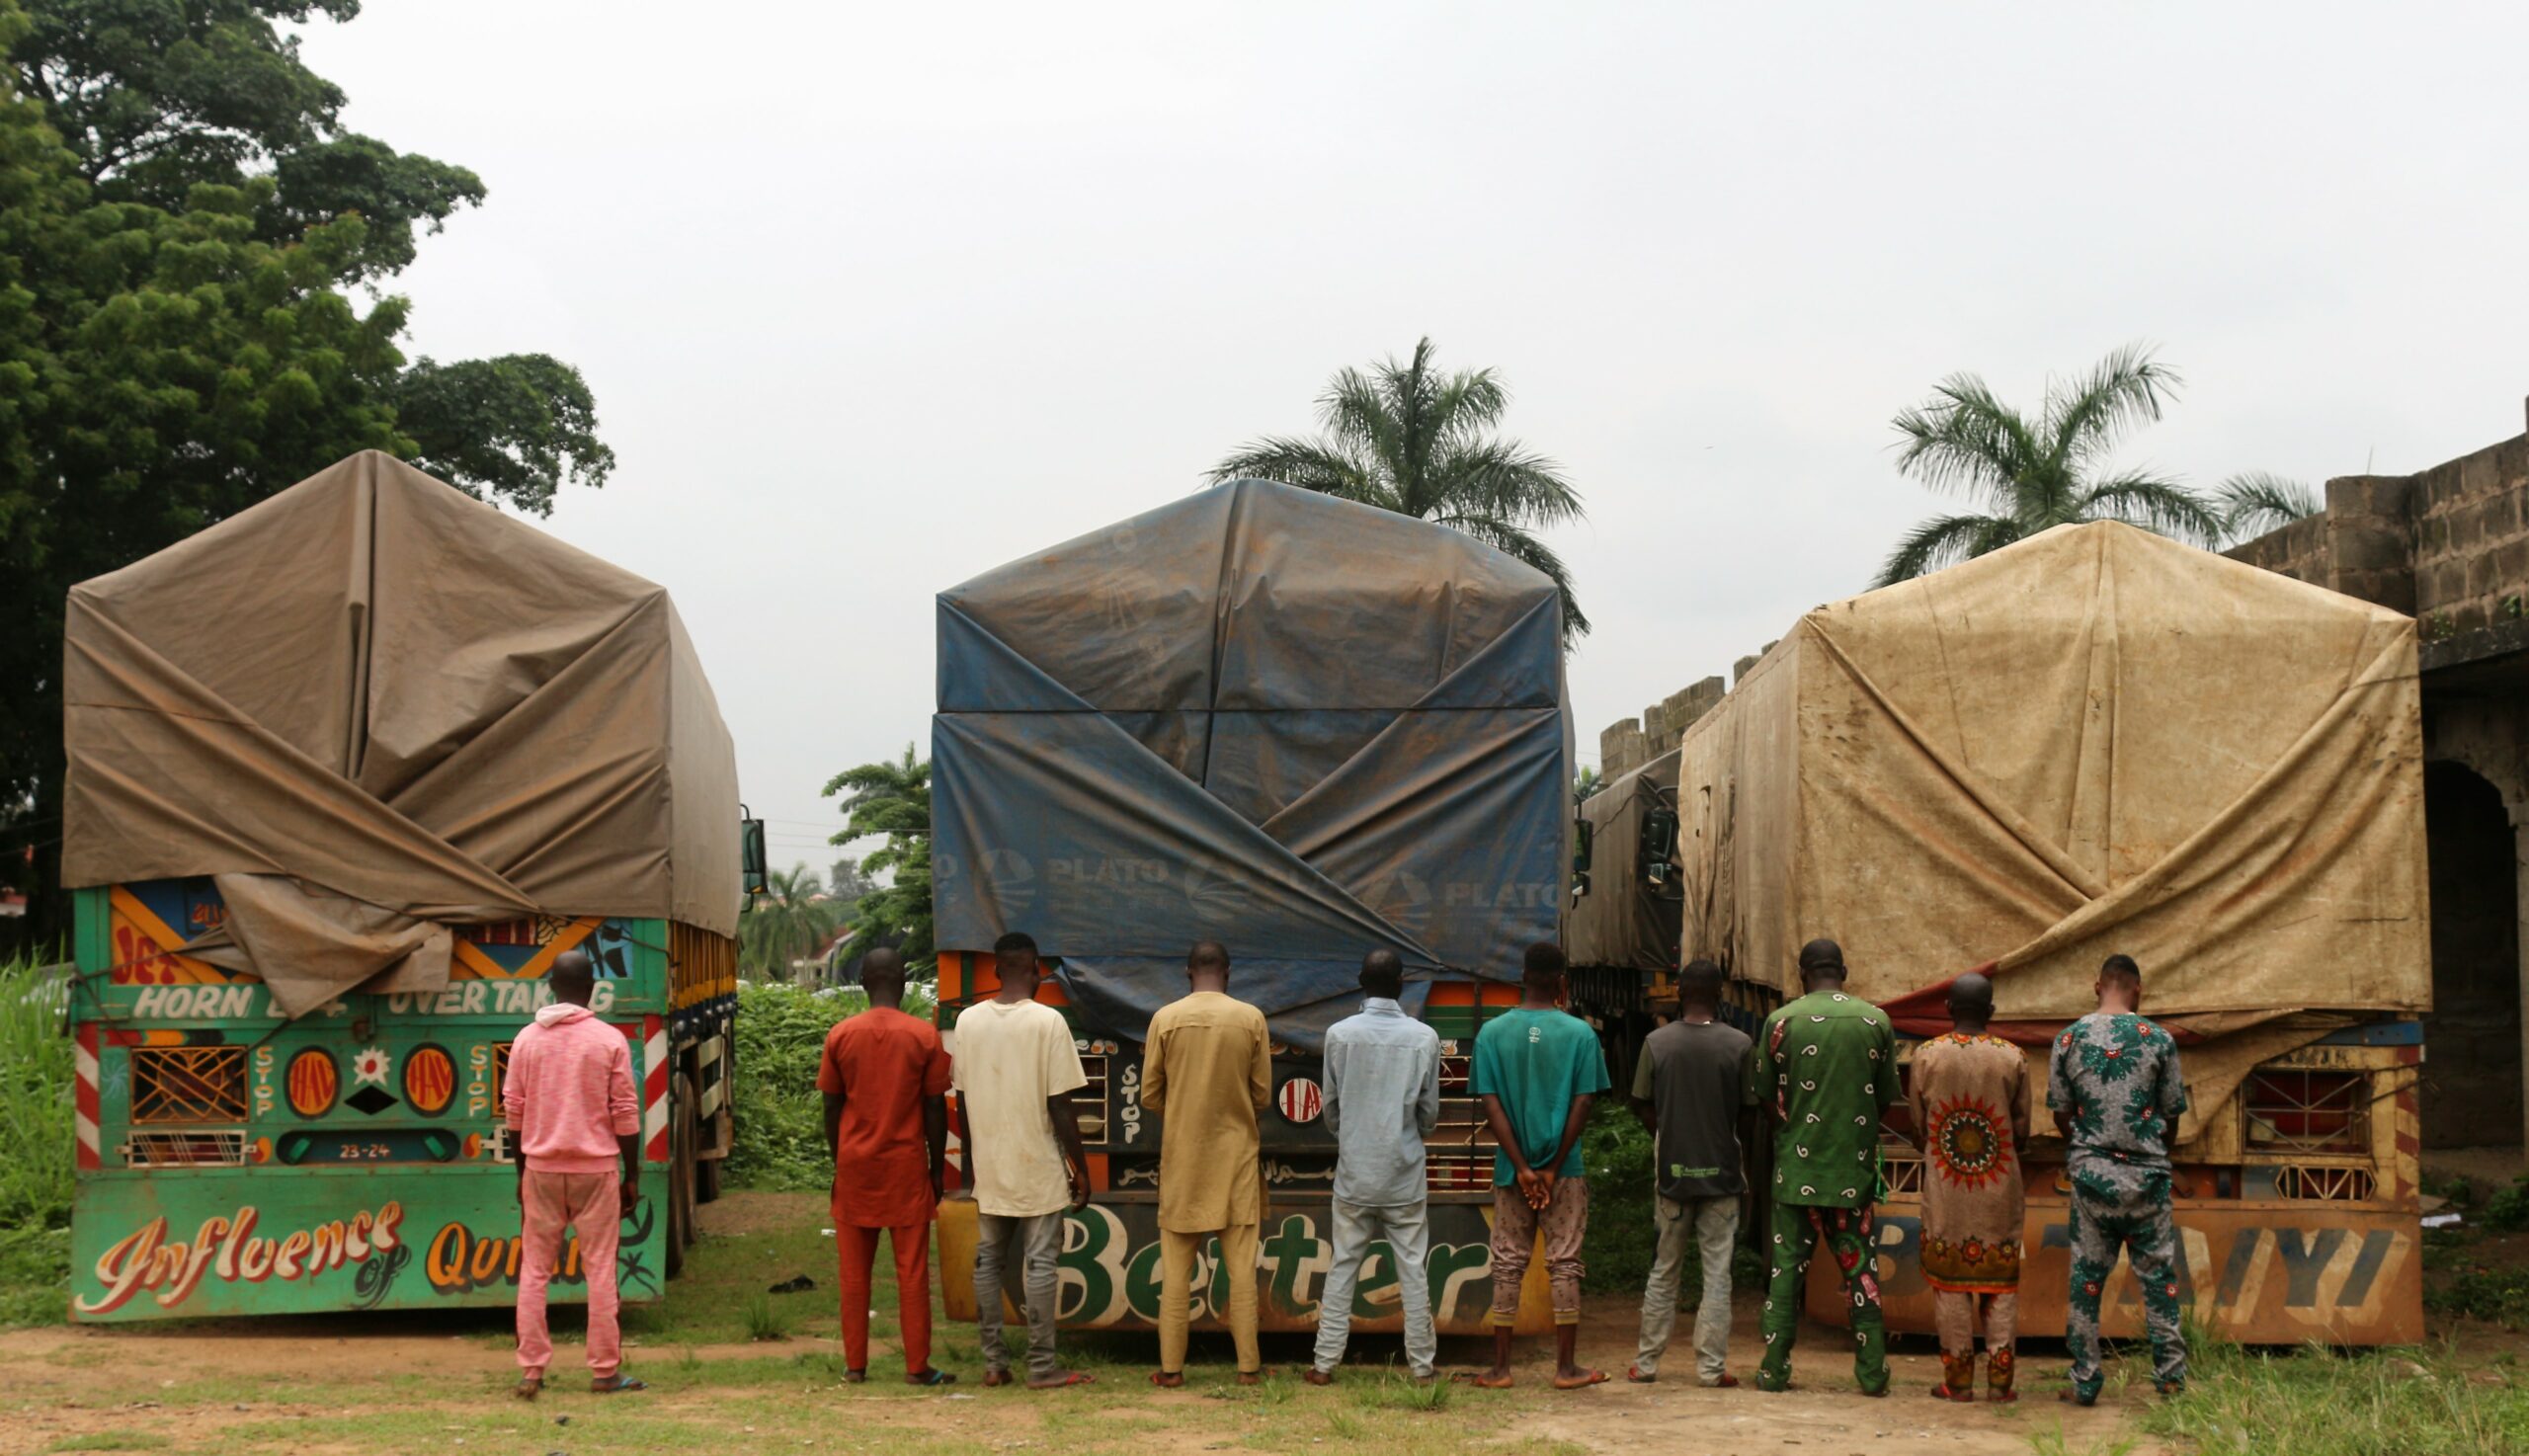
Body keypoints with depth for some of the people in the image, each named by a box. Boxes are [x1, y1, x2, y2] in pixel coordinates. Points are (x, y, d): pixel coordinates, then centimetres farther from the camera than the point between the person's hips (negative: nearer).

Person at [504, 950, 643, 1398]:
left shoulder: (527, 1039, 2)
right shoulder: (610, 1040, -5)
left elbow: (513, 1112, 5)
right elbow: (625, 1114, -4)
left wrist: (522, 1173, 14)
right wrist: (632, 1175, 4)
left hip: (542, 1167, 2)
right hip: (596, 1167, -2)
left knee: (534, 1271, 8)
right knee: (600, 1269, 4)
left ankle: (531, 1371, 6)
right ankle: (605, 1370, 6)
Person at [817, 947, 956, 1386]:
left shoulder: (840, 1035, -1)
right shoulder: (924, 1036, -5)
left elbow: (832, 1107, 2)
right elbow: (935, 1109, -2)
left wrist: (839, 1162, 13)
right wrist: (937, 1168, 7)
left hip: (855, 1165, 2)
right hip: (907, 1166, -2)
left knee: (854, 1271, 8)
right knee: (912, 1270, 2)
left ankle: (855, 1365, 10)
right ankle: (917, 1366, 2)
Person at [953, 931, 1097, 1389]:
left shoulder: (968, 1021, 2)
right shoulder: (1048, 1022, -11)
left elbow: (962, 1097, 8)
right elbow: (1060, 1104, -11)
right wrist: (1079, 1166, -3)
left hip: (988, 1165, 4)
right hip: (1038, 1166, -4)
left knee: (988, 1261, 11)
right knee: (1039, 1262, 0)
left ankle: (993, 1363, 13)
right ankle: (1042, 1366, 2)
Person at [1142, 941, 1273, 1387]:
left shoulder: (1165, 1019, -4)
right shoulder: (1251, 1019, -3)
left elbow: (1150, 1097, 0)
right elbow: (1262, 1094, 2)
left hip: (1181, 1159, 0)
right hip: (1235, 1154, 0)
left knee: (1176, 1267, 5)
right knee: (1241, 1266, 4)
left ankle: (1171, 1367, 6)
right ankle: (1248, 1364, 5)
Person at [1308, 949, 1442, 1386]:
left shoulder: (1340, 1034, -6)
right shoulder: (1424, 1037, -6)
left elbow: (1331, 1106, 2)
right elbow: (1430, 1111, 2)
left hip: (1354, 1173, 0)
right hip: (1405, 1173, 0)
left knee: (1343, 1268, 7)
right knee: (1412, 1271, 7)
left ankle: (1325, 1364, 6)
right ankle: (1421, 1364, 10)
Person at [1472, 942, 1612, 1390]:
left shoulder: (1492, 1033, -1)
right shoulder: (1580, 1034, -5)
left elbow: (1491, 1104, -5)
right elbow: (1583, 1104, -8)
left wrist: (1522, 1168, -6)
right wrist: (1553, 1168, -5)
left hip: (1511, 1169, 2)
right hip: (1564, 1168, -1)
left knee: (1508, 1264, 7)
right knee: (1564, 1263, 4)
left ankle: (1500, 1368, 9)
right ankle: (1567, 1367, 6)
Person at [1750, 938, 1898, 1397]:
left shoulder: (1782, 1022, -4)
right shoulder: (1877, 1021, 0)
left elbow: (1765, 1096, 2)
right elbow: (1886, 1099, 5)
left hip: (1797, 1167, -1)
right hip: (1855, 1167, 1)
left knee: (1787, 1266, 5)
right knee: (1861, 1268, 8)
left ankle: (1774, 1369, 5)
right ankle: (1872, 1372, 8)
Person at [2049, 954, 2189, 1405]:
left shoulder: (2070, 1039, -1)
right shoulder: (2158, 1039, -5)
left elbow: (2060, 1112, 5)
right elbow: (2172, 1113, 2)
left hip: (2090, 1174, 1)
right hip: (2146, 1174, -1)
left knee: (2086, 1278, 6)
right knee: (2158, 1277, 7)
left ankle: (2085, 1382, 8)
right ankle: (2170, 1378, 9)